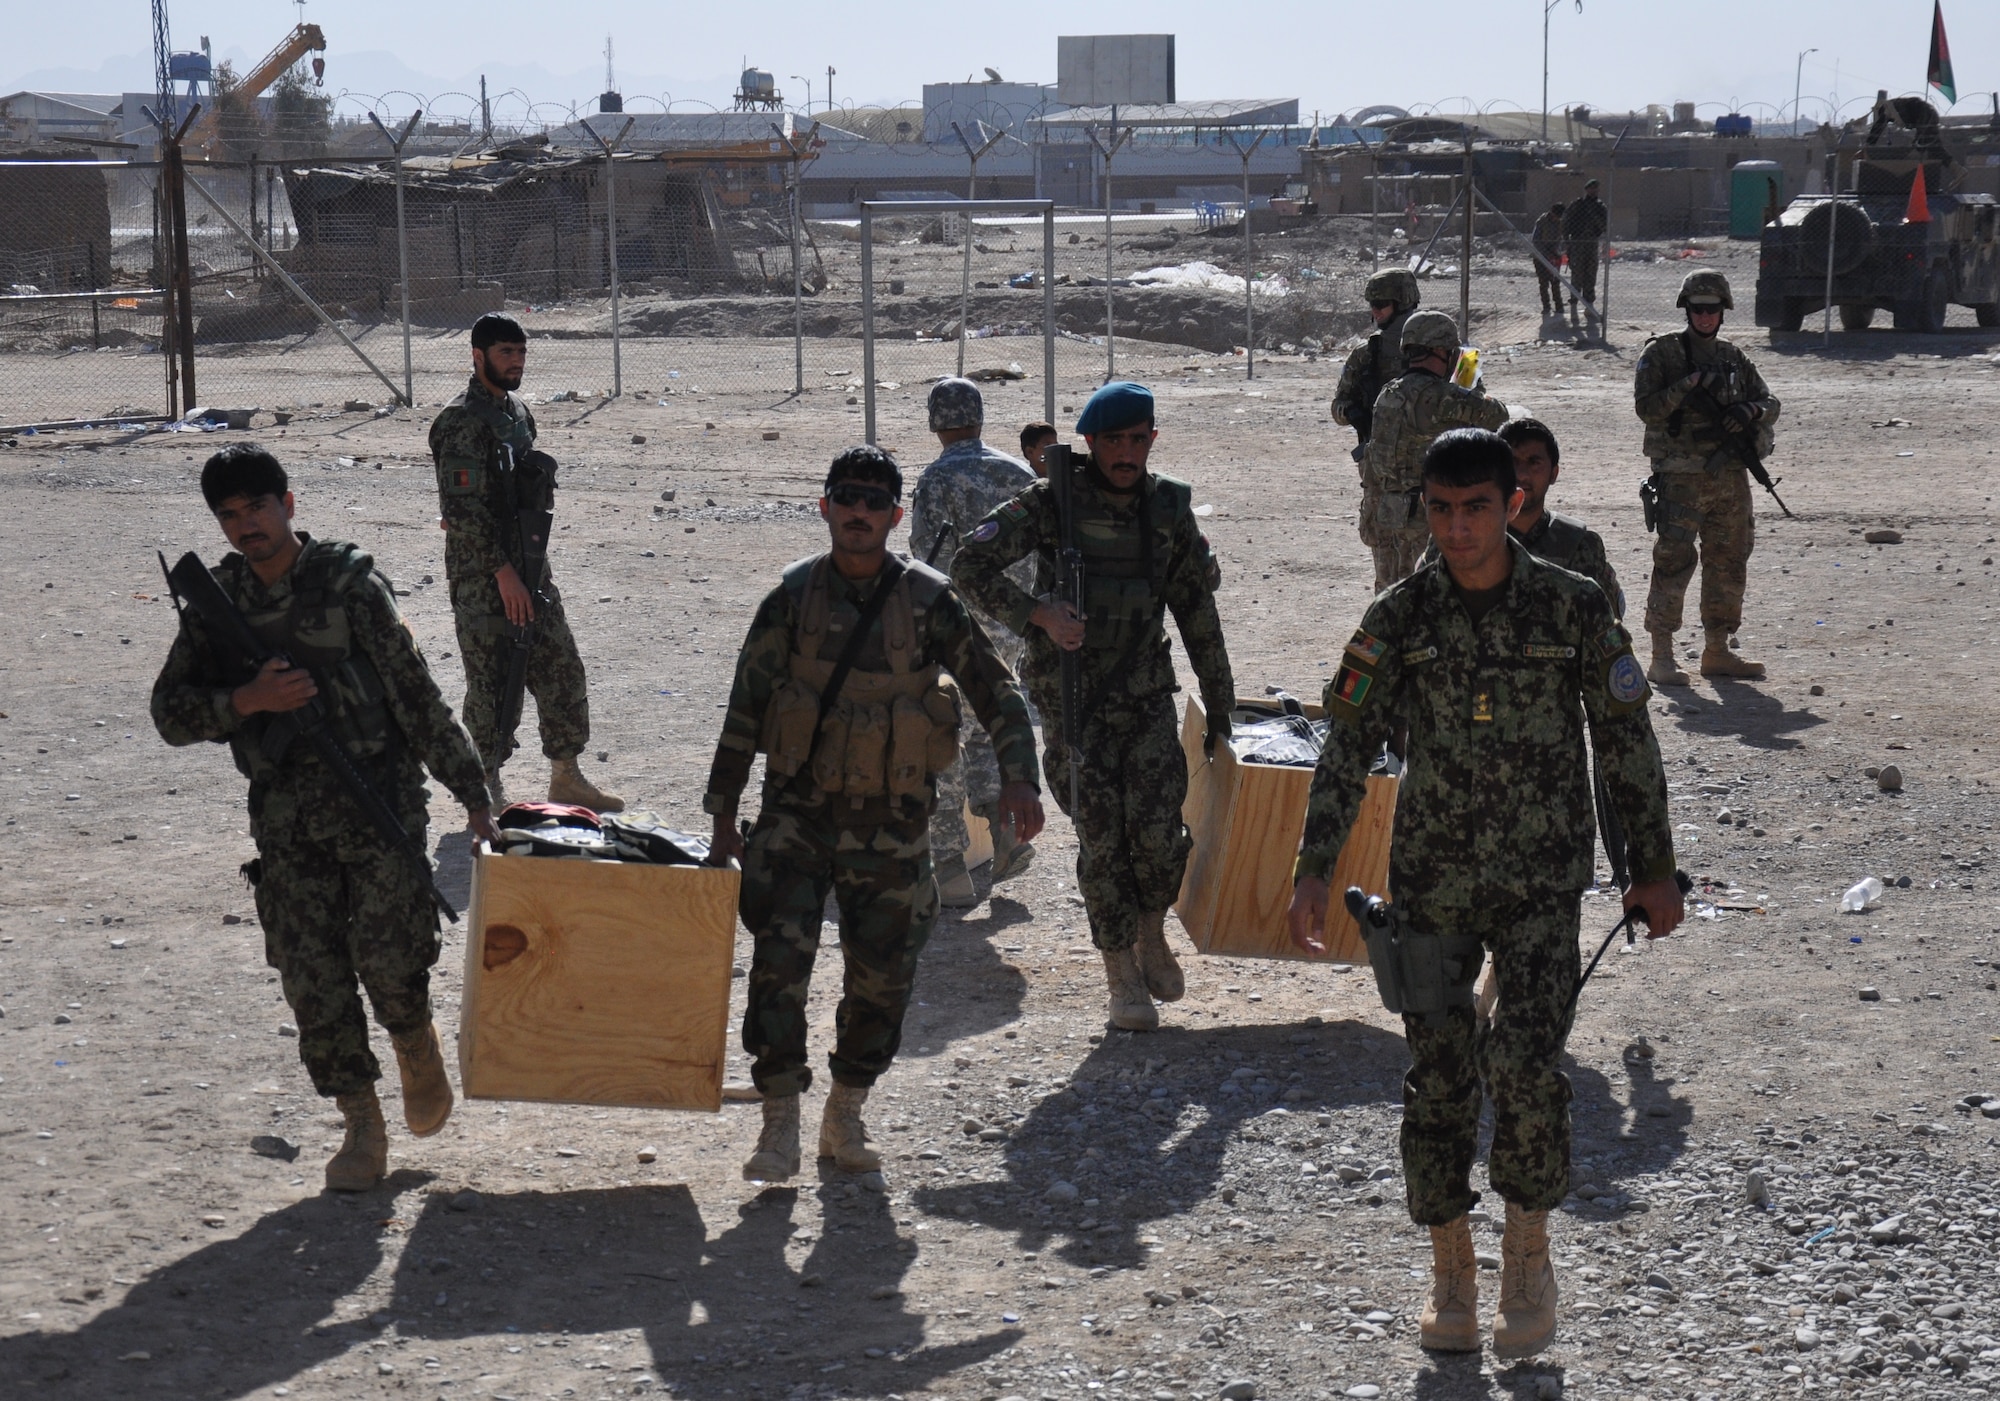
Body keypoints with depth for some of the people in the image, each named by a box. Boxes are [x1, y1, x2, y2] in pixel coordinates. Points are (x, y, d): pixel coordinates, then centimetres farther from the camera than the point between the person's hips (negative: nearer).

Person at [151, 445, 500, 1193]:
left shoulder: (350, 584, -5)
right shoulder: (218, 600, 7)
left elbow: (416, 693, -4)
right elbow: (170, 712, 6)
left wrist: (471, 790, -5)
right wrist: (246, 701, -13)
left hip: (376, 801, -4)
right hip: (285, 816, 4)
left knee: (388, 957, -9)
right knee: (312, 979, 2)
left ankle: (417, 1046, 25)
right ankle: (363, 1128, 15)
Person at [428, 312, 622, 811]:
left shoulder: (516, 411, 13)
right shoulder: (462, 422, -15)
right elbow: (463, 510, -20)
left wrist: (531, 568, 17)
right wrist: (503, 572, -21)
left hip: (527, 571, 9)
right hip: (482, 579, -8)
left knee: (561, 671, 9)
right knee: (493, 685, -2)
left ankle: (566, 779, 19)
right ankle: (487, 793, 9)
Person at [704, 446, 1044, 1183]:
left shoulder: (927, 600, -4)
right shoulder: (793, 596, -2)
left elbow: (996, 691, 0)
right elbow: (746, 705, 3)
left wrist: (1017, 776, -16)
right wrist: (722, 812, 2)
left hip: (892, 819, 1)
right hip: (799, 808, 0)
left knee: (881, 974, 7)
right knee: (780, 956, -13)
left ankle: (846, 1117, 25)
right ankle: (780, 1123, -4)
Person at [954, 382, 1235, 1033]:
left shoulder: (1169, 509, 5)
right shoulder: (1053, 502, -6)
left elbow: (1199, 614, 11)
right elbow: (971, 564, -12)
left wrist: (1219, 711, 12)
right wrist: (1039, 613, -24)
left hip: (1147, 692, 2)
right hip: (1072, 695, -2)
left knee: (1156, 826, -11)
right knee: (1102, 835, -2)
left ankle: (1151, 931, 18)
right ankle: (1122, 975, 12)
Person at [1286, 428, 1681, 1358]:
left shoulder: (1574, 607, -4)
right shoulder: (1401, 616, -2)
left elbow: (1626, 742, 3)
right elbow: (1349, 745, -1)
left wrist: (1655, 867, 6)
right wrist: (1314, 869, -8)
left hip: (1542, 879, -1)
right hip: (1431, 879, 2)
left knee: (1525, 1061, -14)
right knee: (1438, 1074, 4)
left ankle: (1528, 1249, 8)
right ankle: (1450, 1273, 19)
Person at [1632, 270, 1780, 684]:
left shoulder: (1733, 357, 14)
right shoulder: (1661, 354, -1)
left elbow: (1770, 401, 12)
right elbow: (1645, 405, -11)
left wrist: (1751, 410, -11)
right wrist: (1689, 385, -21)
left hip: (1731, 477, 6)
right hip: (1682, 478, -6)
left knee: (1729, 563, 10)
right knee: (1674, 560, -12)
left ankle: (1717, 650, 22)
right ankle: (1662, 658, -10)